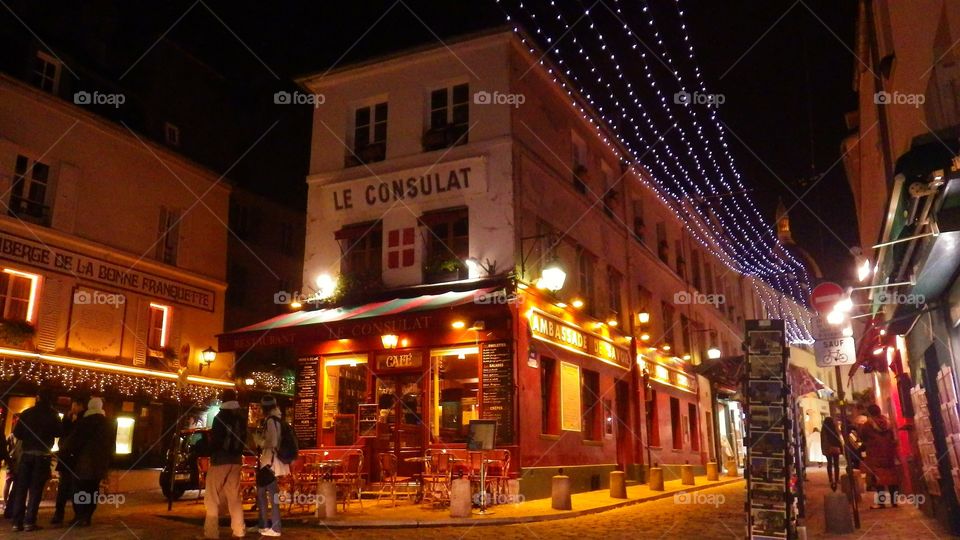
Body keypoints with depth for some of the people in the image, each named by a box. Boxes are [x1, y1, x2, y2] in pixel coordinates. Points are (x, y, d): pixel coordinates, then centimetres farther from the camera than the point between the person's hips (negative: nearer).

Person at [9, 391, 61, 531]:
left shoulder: (26, 413, 3)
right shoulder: (52, 414, 0)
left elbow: (17, 433, 2)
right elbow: (58, 433, 7)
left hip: (26, 453, 2)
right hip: (42, 455, -2)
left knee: (21, 488, 6)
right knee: (35, 489, 0)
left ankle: (17, 521, 2)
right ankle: (29, 521, -5)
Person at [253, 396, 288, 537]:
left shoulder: (271, 421, -14)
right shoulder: (269, 420, 14)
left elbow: (270, 443, -19)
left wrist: (257, 437, -10)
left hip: (270, 462, -10)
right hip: (266, 461, 10)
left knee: (272, 494, -3)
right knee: (261, 493, 15)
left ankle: (275, 528, 3)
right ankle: (263, 525, 23)